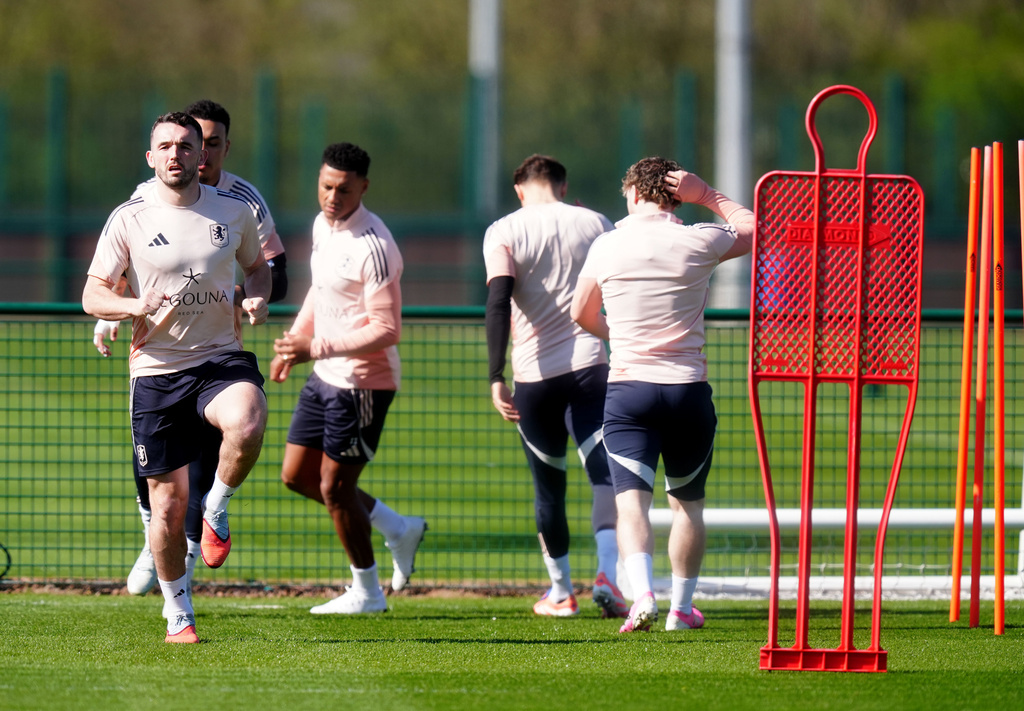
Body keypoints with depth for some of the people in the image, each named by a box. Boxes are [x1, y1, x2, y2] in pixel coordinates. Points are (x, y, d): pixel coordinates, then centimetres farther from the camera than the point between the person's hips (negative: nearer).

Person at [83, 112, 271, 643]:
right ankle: (177, 616, 21)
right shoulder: (129, 220, -1)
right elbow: (92, 296, -1)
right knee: (169, 505, 1)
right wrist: (135, 305, -22)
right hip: (156, 371, -1)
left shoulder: (233, 213, 5)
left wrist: (258, 298, 0)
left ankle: (217, 509, -4)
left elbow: (256, 265, 22)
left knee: (247, 426, -34)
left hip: (220, 359, 1)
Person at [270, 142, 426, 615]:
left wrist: (317, 348, -28)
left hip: (363, 381, -9)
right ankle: (398, 529, 26)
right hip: (325, 377, 9)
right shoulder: (323, 226, 5)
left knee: (335, 487, -1)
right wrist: (295, 338, 22)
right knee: (296, 475, 13)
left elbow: (386, 330, -24)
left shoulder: (373, 247, -23)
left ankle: (366, 593, 17)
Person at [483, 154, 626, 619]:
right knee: (605, 475, -4)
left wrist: (496, 379, -15)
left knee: (549, 485, 12)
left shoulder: (504, 232, -1)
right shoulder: (595, 223, 7)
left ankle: (560, 591, 21)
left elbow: (498, 304, -13)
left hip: (534, 375, 0)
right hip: (589, 365, 0)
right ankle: (607, 573, -24)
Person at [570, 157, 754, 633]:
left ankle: (643, 595, -30)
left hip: (627, 387, -1)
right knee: (687, 503, 16)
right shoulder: (699, 242, -2)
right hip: (687, 390, 1)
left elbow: (582, 315, 19)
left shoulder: (607, 246, 2)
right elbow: (753, 228, 19)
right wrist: (706, 195, 15)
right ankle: (682, 606, 19)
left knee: (632, 499, -9)